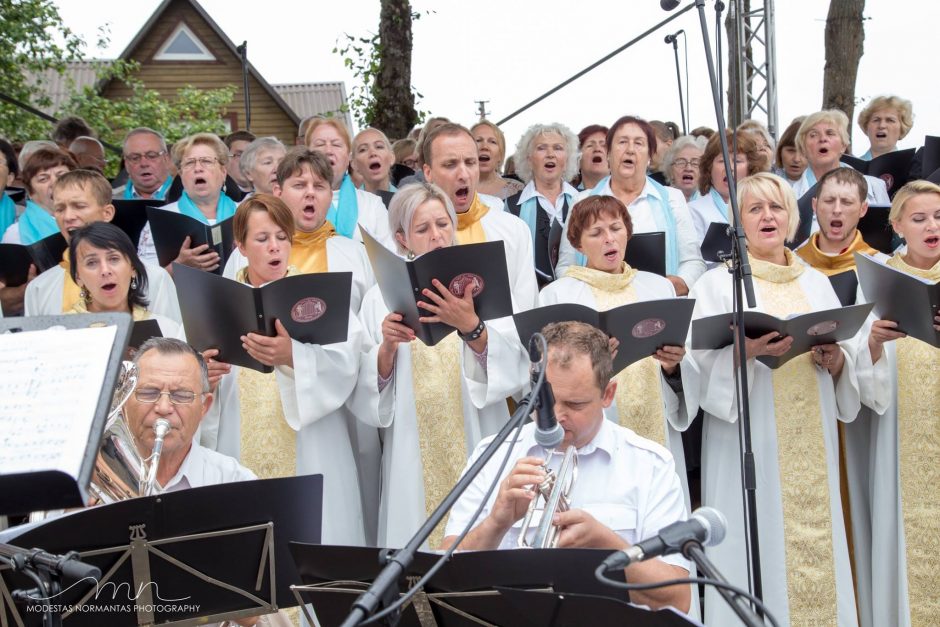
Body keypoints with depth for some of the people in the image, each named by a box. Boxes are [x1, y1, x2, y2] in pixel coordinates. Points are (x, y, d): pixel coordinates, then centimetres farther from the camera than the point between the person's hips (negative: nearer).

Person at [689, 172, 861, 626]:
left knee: (816, 546, 3)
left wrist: (834, 359, -7)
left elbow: (850, 363, 14)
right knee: (757, 548, -6)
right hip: (750, 444, -4)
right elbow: (701, 364, -6)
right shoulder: (717, 284, 3)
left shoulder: (817, 283, 16)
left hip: (812, 446, 4)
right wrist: (746, 350, -23)